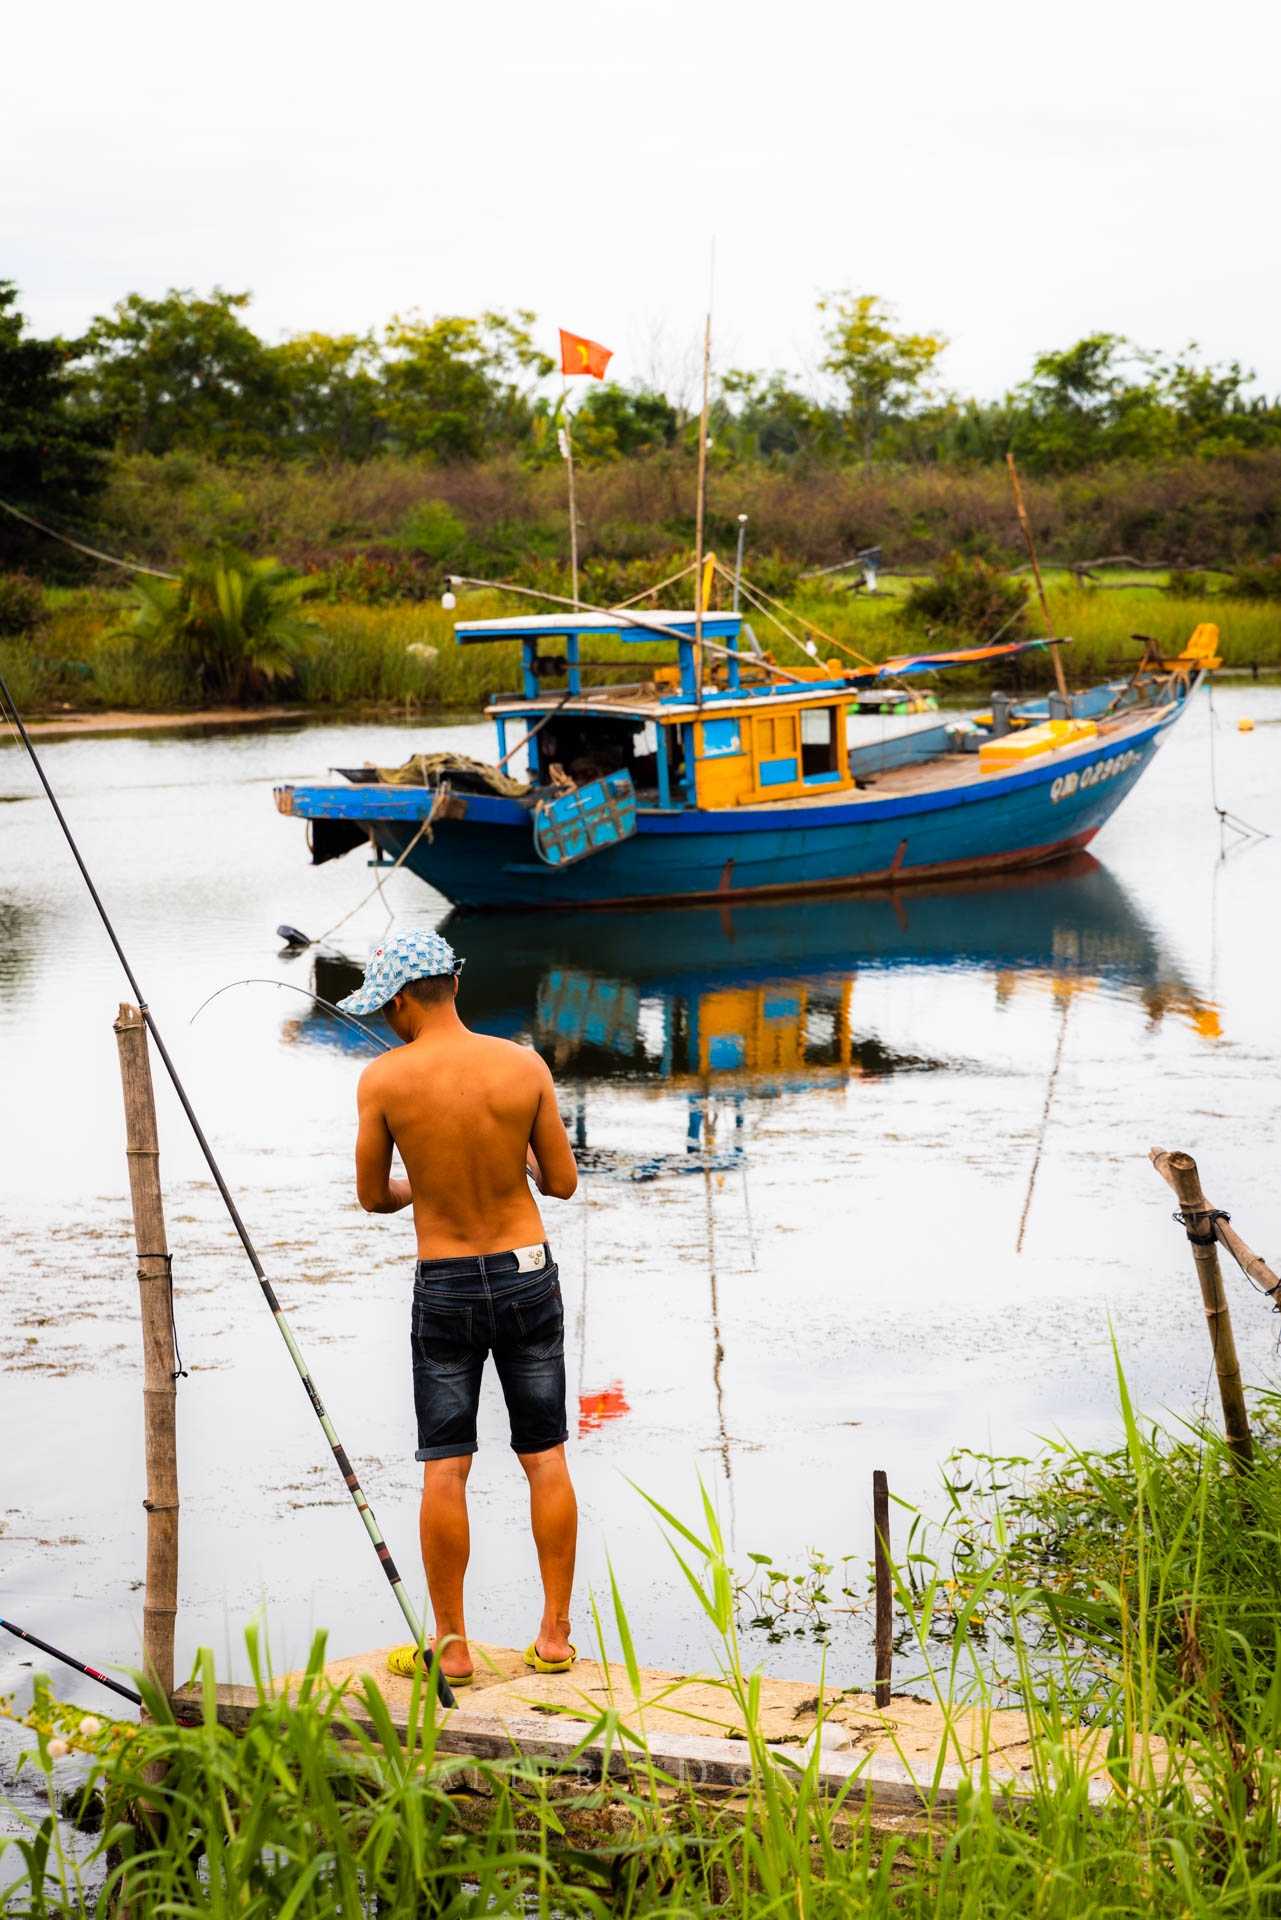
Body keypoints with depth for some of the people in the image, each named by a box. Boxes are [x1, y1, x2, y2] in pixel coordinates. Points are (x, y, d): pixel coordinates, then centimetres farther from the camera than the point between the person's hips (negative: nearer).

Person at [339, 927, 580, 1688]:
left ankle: (452, 1645, 11)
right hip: (528, 1274, 2)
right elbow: (562, 1181, -1)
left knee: (446, 1469, 6)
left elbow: (373, 1196, -1)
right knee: (546, 1457, 10)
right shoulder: (524, 1065, -7)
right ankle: (556, 1633, 14)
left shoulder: (384, 1079, -11)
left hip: (444, 1286, -1)